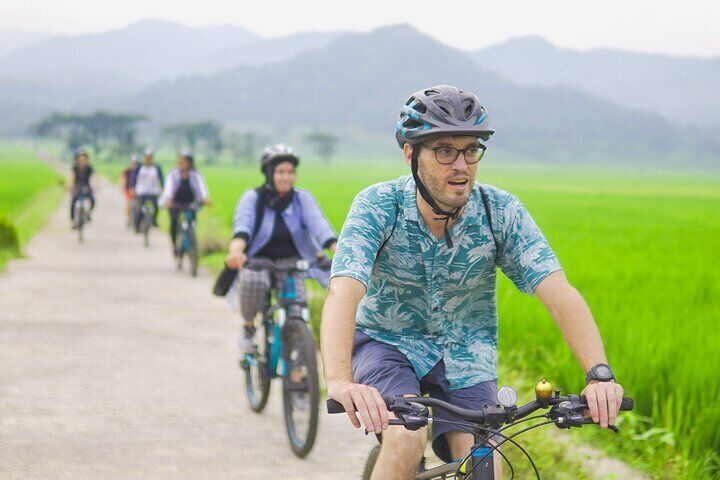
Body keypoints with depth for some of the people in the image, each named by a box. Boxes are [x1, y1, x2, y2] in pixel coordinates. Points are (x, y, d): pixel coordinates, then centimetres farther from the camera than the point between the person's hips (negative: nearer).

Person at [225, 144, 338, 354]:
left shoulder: (302, 198, -3)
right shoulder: (253, 198, -8)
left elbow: (318, 224, -19)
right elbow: (242, 224, -28)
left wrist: (339, 250, -39)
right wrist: (236, 250, -51)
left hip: (290, 261, 2)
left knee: (297, 301, -26)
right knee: (252, 282, -35)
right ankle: (248, 326, -7)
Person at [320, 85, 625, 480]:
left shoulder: (501, 212, -17)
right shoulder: (378, 206, -22)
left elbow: (559, 293, -26)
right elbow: (343, 293, -37)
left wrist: (600, 374, -43)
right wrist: (340, 381, -55)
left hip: (464, 358, 2)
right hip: (388, 344, -2)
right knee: (407, 437, -30)